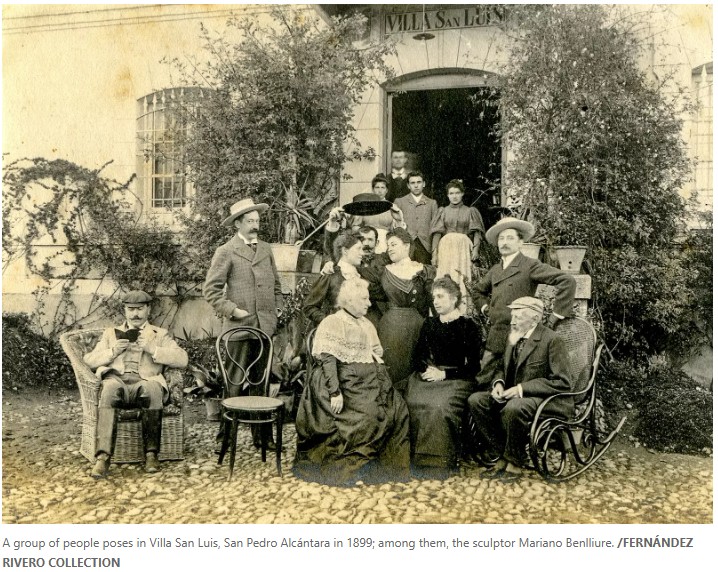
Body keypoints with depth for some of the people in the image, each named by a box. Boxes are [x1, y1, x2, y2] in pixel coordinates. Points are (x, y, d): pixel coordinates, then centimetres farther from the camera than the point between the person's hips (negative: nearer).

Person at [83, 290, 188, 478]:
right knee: (110, 388, -36)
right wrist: (112, 352, 1)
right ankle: (102, 457, -40)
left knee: (152, 389, -38)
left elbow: (182, 359, 7)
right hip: (116, 379, 1)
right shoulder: (111, 333, 31)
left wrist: (152, 349, -4)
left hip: (145, 381, -1)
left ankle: (151, 453, -28)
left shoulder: (160, 335, 24)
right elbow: (89, 360, 19)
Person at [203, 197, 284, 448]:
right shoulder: (226, 251, -2)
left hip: (265, 325, 5)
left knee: (261, 382, 10)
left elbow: (275, 283, 23)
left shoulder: (265, 249, 15)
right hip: (240, 325, -5)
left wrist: (277, 308, 10)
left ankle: (261, 434, 18)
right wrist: (232, 310, -12)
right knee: (236, 382, -1)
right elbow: (210, 289, -6)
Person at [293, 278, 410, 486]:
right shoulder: (332, 323, -4)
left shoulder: (367, 325, 21)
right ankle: (349, 469, -13)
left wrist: (384, 382, 7)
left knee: (397, 408, -11)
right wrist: (335, 392, -24)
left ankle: (385, 465, -2)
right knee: (367, 413, -27)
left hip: (367, 383, 8)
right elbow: (327, 360, -14)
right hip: (344, 382, -7)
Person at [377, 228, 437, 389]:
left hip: (415, 327, -2)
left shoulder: (423, 271, 1)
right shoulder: (384, 271, 9)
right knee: (391, 367, 3)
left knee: (413, 367, 0)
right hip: (390, 327, 2)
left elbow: (433, 301, -3)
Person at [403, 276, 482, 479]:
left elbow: (473, 366, -3)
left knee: (439, 406, -31)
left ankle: (438, 465, -20)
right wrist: (426, 369, -5)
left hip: (455, 379, -4)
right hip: (427, 376, 4)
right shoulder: (429, 324, 16)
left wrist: (444, 374, -12)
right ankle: (417, 461, -13)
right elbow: (417, 357, 17)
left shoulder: (468, 326, 1)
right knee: (414, 403, -23)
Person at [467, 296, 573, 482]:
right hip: (514, 394, 8)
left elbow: (563, 382, -17)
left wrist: (522, 388, -23)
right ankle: (502, 457, -4)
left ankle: (514, 463, -13)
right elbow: (505, 369, 21)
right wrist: (498, 383, -4)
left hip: (548, 399, -8)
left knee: (513, 407, -37)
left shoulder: (552, 340, -14)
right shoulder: (513, 337, 8)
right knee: (475, 400, -13)